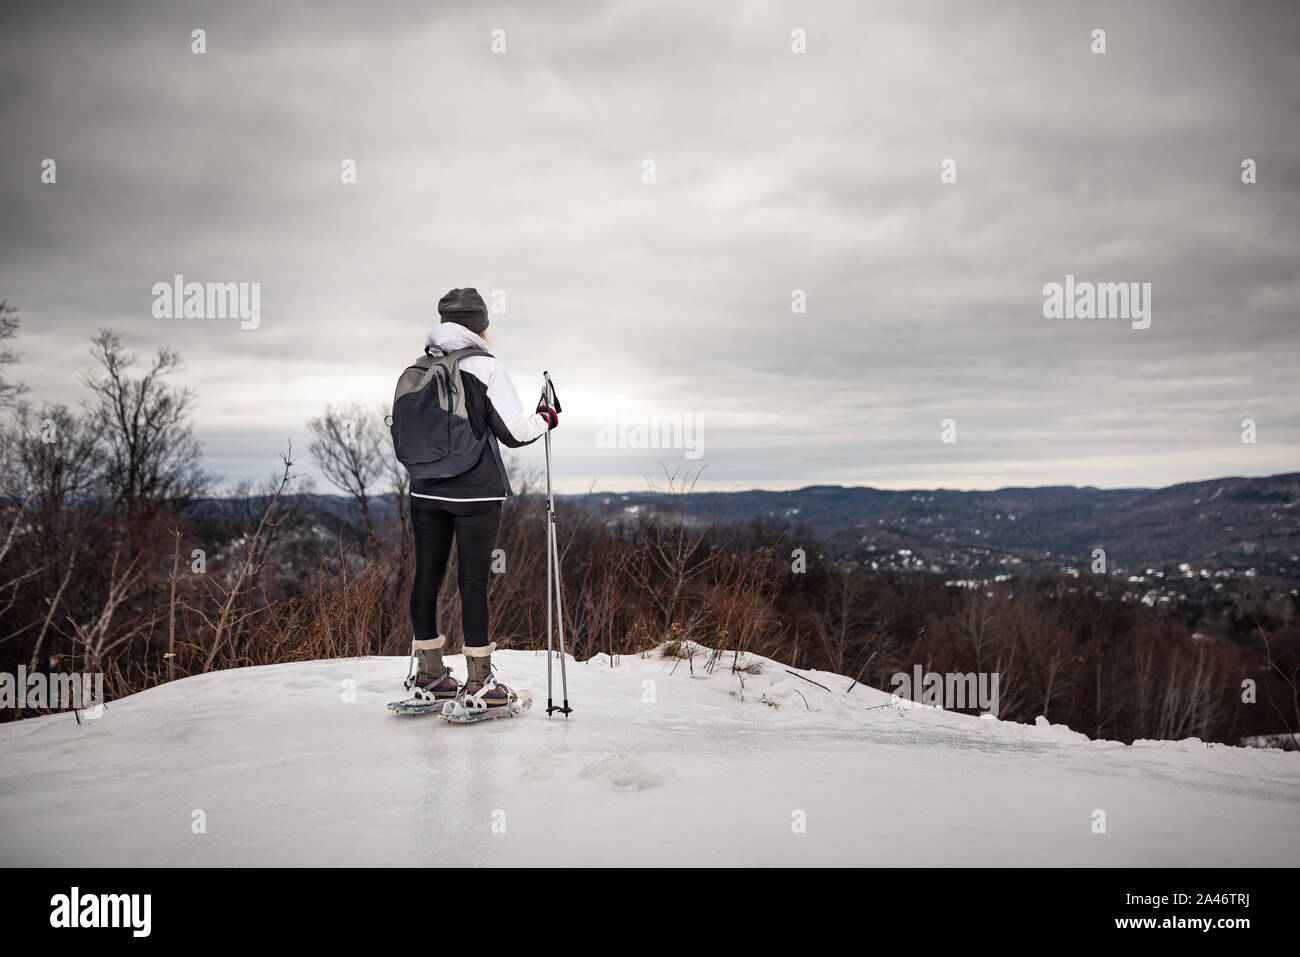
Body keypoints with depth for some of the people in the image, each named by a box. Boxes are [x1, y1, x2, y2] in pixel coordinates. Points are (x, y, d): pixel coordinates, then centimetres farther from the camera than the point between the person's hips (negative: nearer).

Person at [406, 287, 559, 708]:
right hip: (476, 492, -5)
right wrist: (545, 419, 9)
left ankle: (429, 675, 20)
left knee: (427, 578, 10)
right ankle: (479, 682, 5)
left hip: (426, 491, 5)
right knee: (473, 582, -1)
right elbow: (514, 432, -10)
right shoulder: (485, 367, -9)